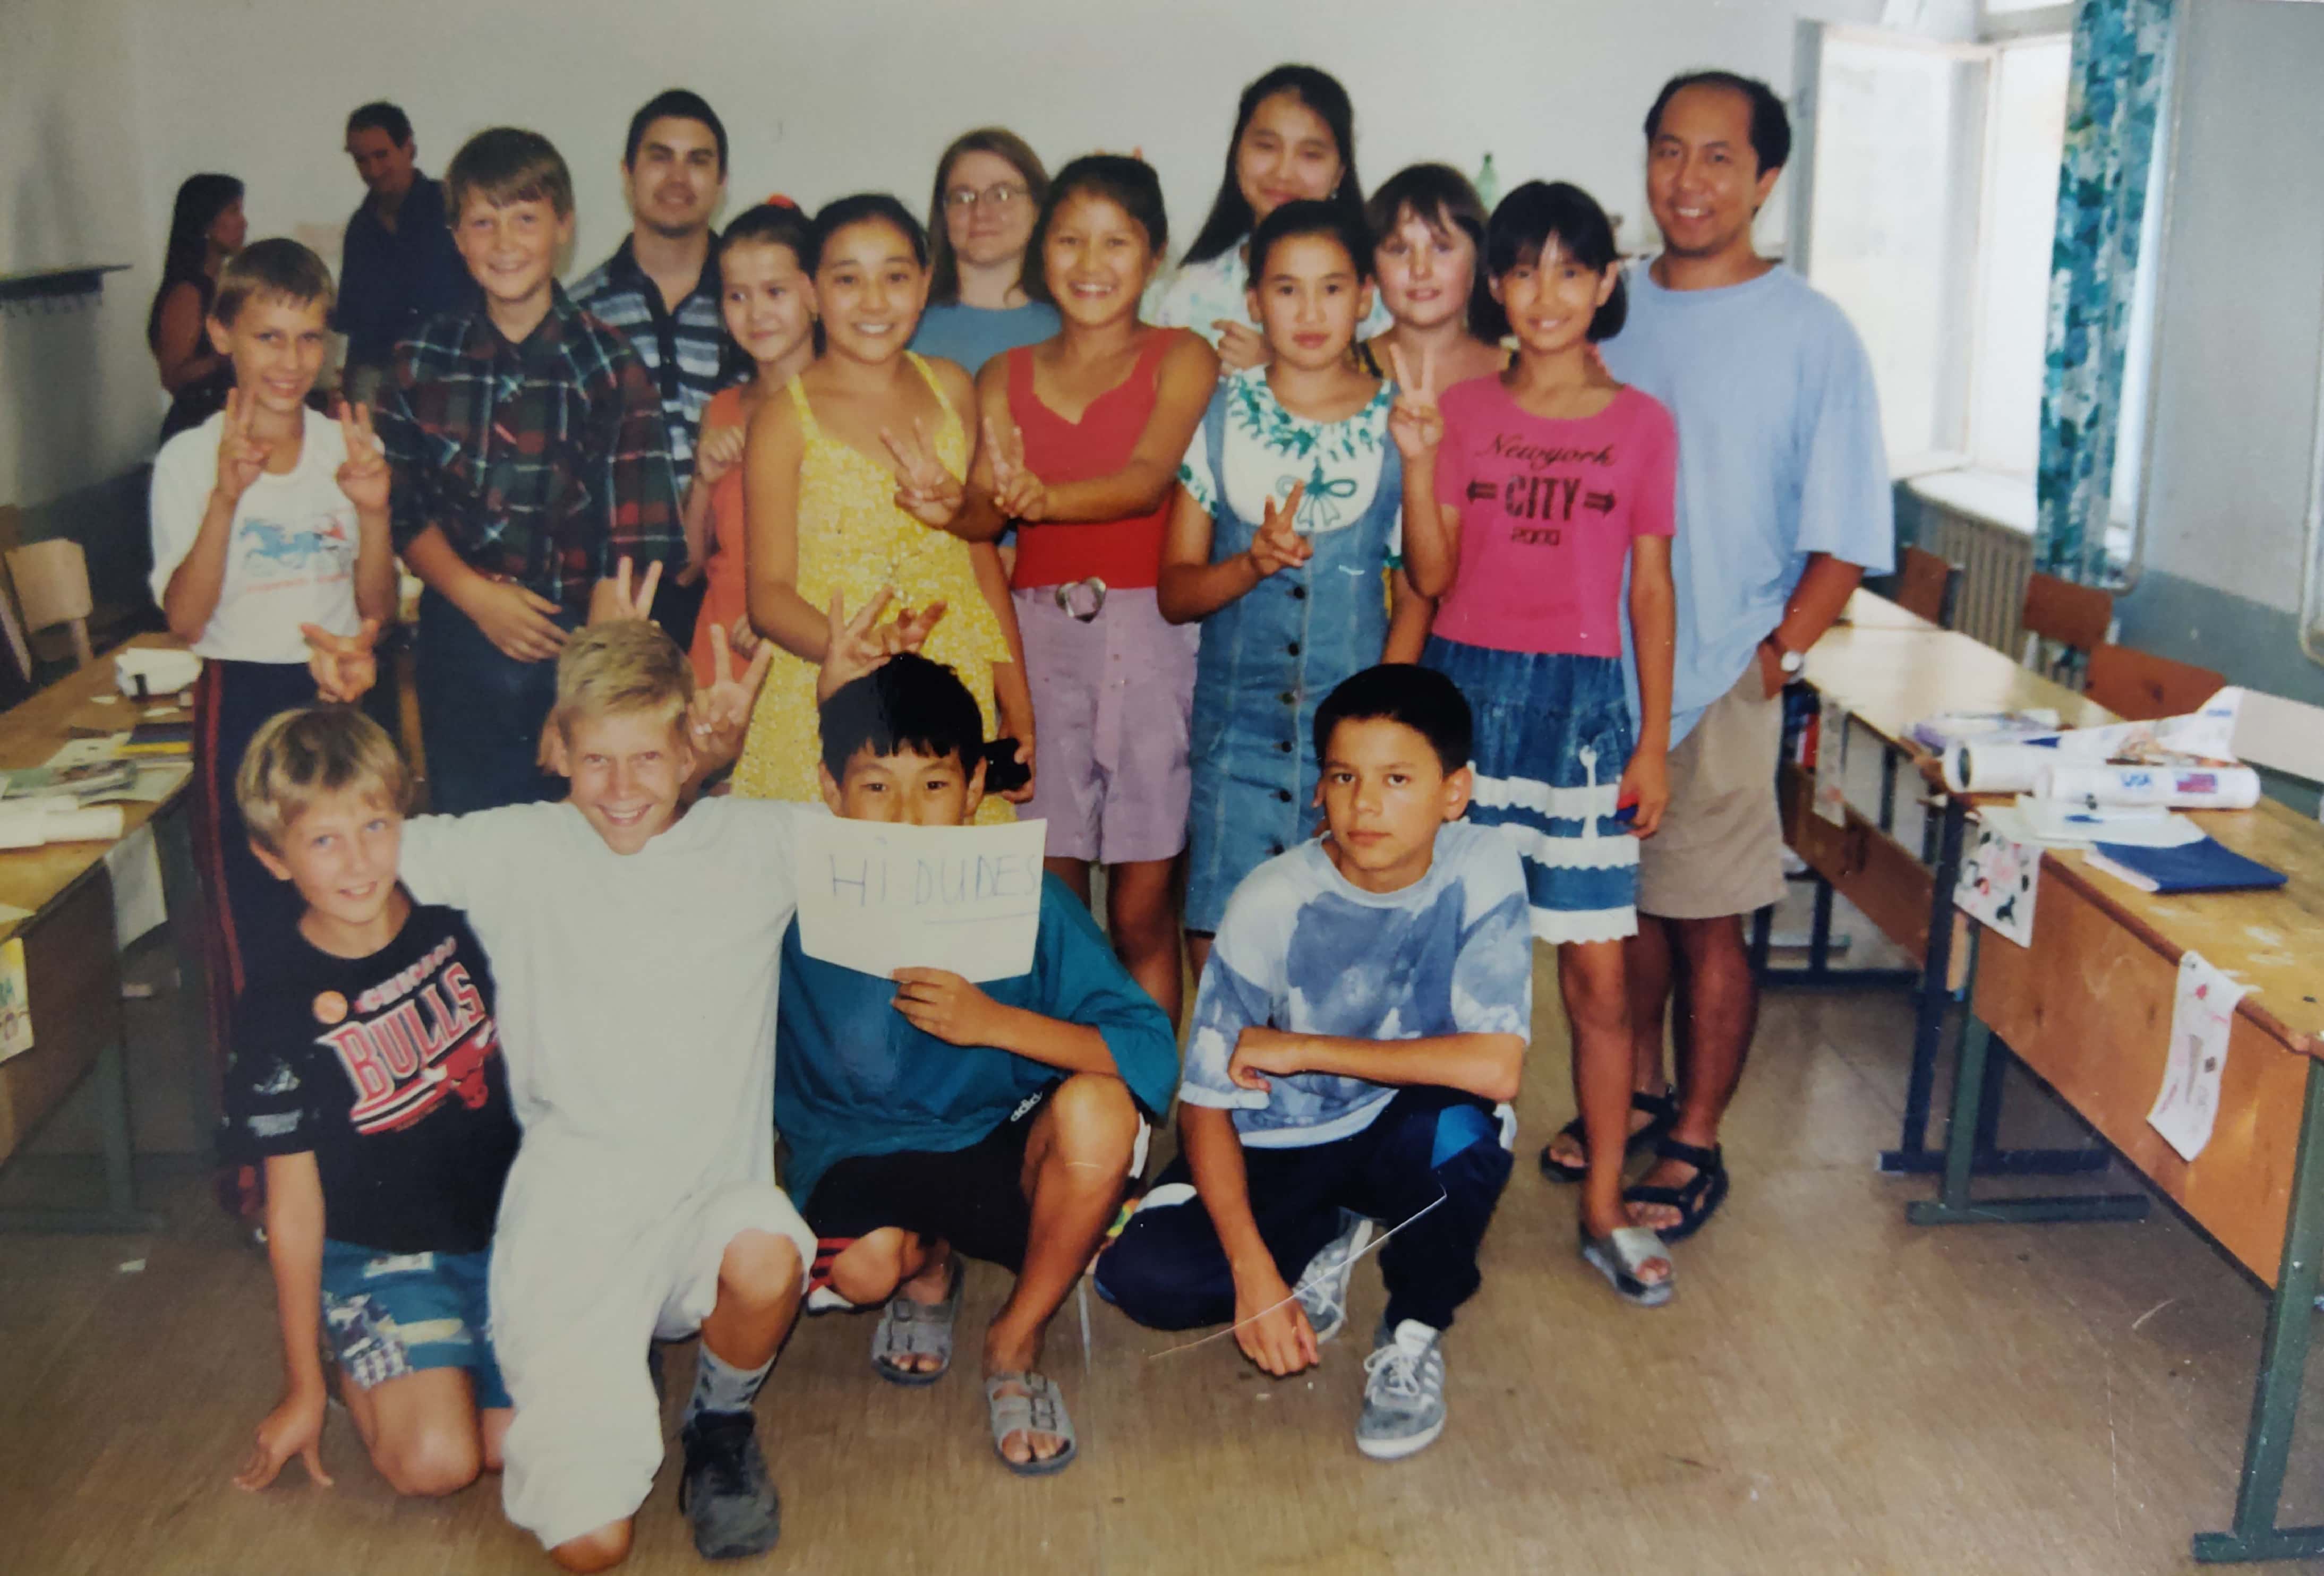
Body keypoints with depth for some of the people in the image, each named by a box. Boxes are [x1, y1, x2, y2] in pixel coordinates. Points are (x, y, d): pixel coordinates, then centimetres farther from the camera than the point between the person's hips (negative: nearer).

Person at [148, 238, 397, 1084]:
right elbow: (186, 618, -14)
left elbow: (376, 608, 3)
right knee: (251, 928, 2)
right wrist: (226, 497, -25)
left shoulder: (348, 447, 5)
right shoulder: (189, 460, -4)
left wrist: (374, 512, -14)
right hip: (242, 703, -3)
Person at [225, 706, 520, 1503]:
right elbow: (294, 1204, -7)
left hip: (503, 1234, 3)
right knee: (436, 1460, -22)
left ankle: (454, 1357, 14)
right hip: (376, 1257, -3)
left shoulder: (455, 926, -6)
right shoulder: (286, 1002, -12)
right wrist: (302, 1386, -3)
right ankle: (357, 1372, 9)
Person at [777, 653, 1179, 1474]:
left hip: (1005, 1154, 0)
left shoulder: (1027, 903, -15)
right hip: (861, 1158, 0)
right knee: (865, 1264, -33)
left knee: (1098, 1108, -31)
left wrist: (995, 1021, -35)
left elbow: (1151, 1049, -23)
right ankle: (929, 1268, 12)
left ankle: (1016, 1345, -3)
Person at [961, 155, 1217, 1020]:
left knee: (1142, 909, -1)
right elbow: (980, 509, 1)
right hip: (1037, 633, 3)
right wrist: (988, 499, -23)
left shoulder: (1182, 360, 5)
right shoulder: (1004, 376, 15)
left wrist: (1043, 498, -30)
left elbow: (1148, 480, -12)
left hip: (1149, 630, -2)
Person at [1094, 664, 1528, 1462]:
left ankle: (1414, 1334, -7)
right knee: (1142, 1276, -22)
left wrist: (1302, 1049, -24)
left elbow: (1495, 1066, -29)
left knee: (1456, 1119, -36)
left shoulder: (1481, 870, -19)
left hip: (1412, 1141, -1)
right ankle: (1325, 1241, 10)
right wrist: (1253, 1270, -26)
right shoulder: (1272, 903, -19)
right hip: (1280, 1148, 1)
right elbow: (1208, 1104, -14)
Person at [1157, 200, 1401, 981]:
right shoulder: (1220, 415, 5)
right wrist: (1253, 564, -12)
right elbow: (1174, 592, 4)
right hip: (1237, 732, 1)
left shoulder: (1400, 425, 3)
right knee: (1220, 955, -1)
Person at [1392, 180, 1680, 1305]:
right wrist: (1416, 453, -15)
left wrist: (1654, 740, 4)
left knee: (1596, 972, 1)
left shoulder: (1641, 425, 5)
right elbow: (1430, 575, -2)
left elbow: (1650, 588, 6)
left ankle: (1604, 1209, 14)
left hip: (1584, 702, 0)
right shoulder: (1462, 411, 4)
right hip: (1467, 690, 1)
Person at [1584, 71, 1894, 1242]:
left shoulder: (1812, 336, -6)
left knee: (1704, 918, 4)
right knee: (1626, 897, 16)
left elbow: (1846, 536, -5)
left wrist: (1777, 656, -11)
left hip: (1719, 683, -4)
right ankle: (1636, 1092, 35)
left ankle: (1694, 1146, 19)